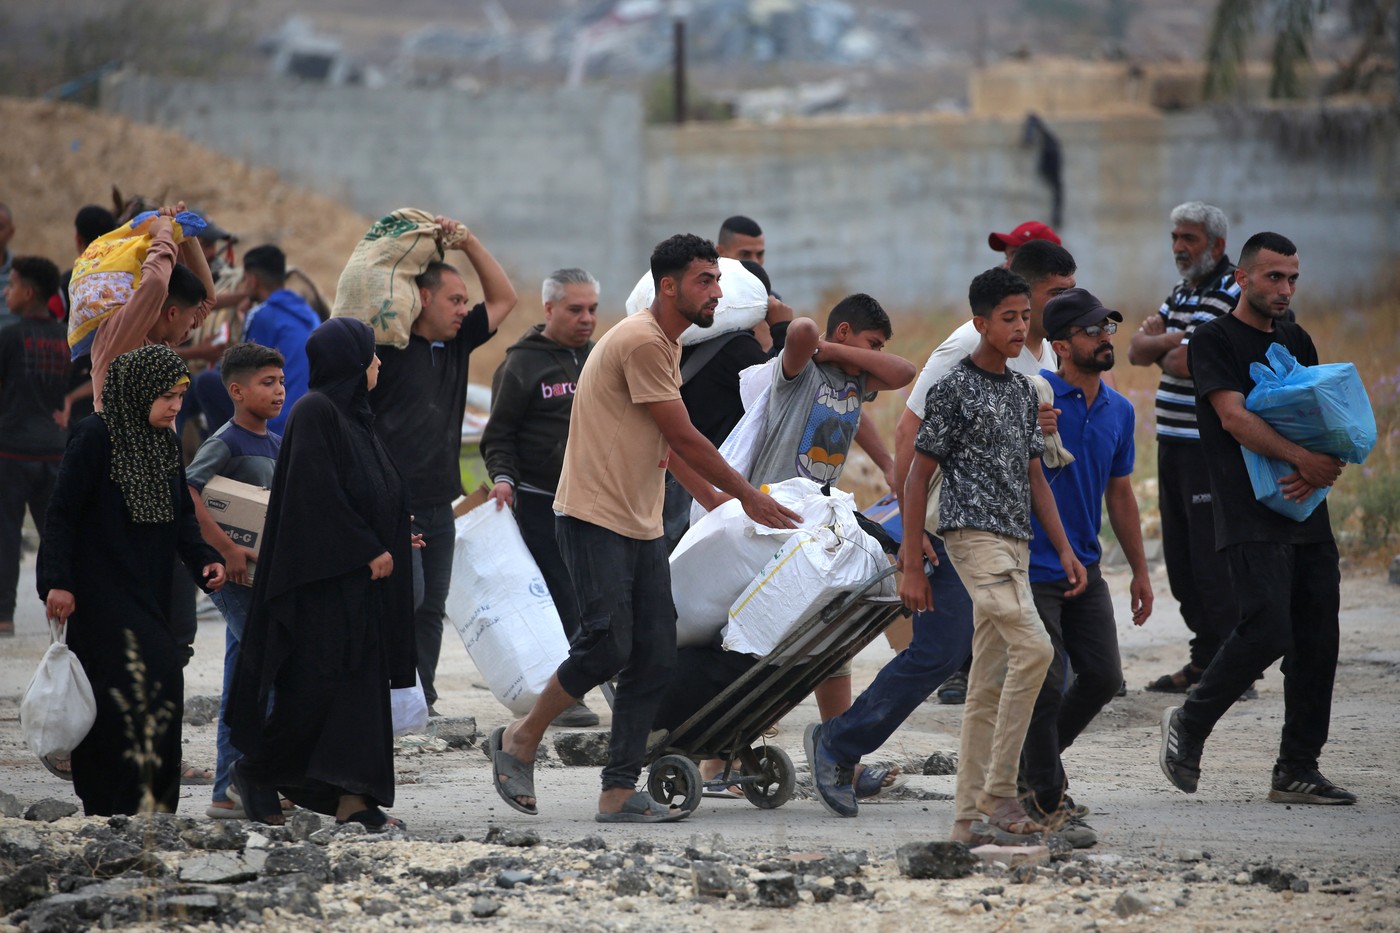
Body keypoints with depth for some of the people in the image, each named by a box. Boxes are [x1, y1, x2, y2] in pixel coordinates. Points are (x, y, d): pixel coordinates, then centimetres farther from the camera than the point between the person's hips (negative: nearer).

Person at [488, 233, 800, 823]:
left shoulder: (666, 344, 16)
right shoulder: (642, 342, -15)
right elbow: (684, 439, -13)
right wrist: (747, 496, -5)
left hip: (642, 525, 10)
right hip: (596, 519, -10)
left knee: (654, 659, 1)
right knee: (607, 646, -15)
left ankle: (620, 792, 2)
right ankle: (520, 741, 5)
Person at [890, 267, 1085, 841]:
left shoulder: (1022, 390, 16)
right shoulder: (954, 389, -7)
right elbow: (918, 478, -6)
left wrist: (1065, 550, 13)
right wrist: (912, 567, -9)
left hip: (1015, 544, 8)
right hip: (975, 535, -8)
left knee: (989, 685, 6)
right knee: (1033, 648, -21)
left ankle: (971, 816, 7)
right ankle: (998, 793, -17)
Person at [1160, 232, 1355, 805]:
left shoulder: (1297, 342, 19)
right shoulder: (1215, 340, -2)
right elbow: (1233, 416, -14)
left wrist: (1320, 469, -7)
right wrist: (1301, 458, -25)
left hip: (1308, 518, 7)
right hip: (1250, 518, -7)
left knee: (1317, 642, 2)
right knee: (1267, 632, -17)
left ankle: (1297, 771, 7)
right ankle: (1189, 725, 4)